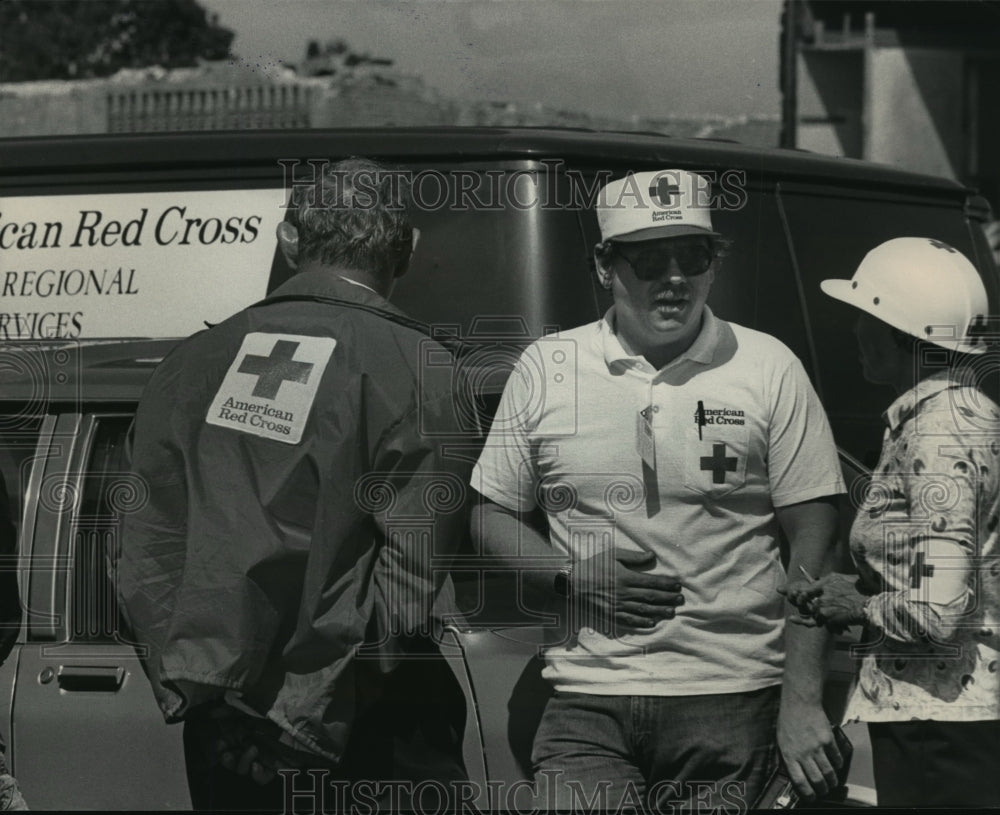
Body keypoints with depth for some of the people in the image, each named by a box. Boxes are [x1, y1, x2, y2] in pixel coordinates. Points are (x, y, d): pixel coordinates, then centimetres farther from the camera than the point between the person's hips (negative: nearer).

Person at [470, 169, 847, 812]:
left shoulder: (769, 369, 3)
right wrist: (572, 572, -5)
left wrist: (802, 702, -6)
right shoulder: (545, 370, 8)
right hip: (588, 704, 1)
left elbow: (813, 541, 2)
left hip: (731, 705, -1)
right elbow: (491, 516, 16)